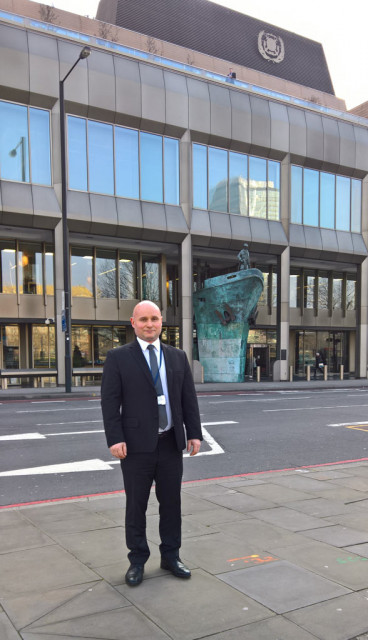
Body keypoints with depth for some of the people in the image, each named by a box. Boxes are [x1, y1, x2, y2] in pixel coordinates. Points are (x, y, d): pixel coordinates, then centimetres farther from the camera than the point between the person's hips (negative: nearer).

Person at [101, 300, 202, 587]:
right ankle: (137, 560, 25)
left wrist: (194, 433, 2)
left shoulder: (177, 356, 8)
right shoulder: (118, 358, -3)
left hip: (171, 444, 3)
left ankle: (171, 556, 29)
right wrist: (115, 439, -15)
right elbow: (110, 401, -7)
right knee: (136, 505, 8)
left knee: (171, 502, 13)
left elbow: (189, 398, 8)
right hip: (137, 445, -3)